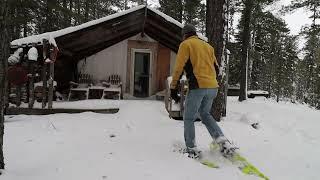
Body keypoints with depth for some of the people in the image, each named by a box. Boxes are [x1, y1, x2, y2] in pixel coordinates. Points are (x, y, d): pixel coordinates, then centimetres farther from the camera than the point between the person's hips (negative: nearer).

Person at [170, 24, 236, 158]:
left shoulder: (185, 44, 3)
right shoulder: (208, 46, 22)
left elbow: (179, 68, -6)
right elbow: (216, 67, 21)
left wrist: (173, 88, -3)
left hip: (198, 87, -6)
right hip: (213, 87, 7)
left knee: (189, 118, 8)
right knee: (205, 114, 24)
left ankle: (191, 149, 9)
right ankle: (222, 141, 12)